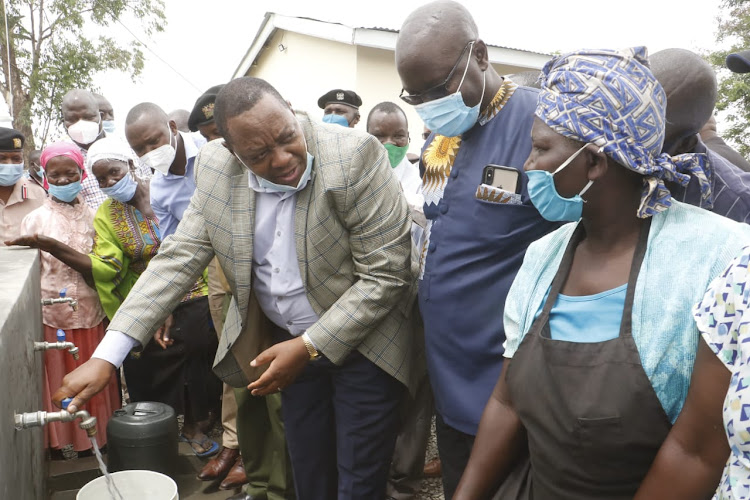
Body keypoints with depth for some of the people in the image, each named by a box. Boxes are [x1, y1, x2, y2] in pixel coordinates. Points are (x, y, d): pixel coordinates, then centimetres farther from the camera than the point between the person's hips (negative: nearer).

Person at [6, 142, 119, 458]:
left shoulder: (93, 216, 4)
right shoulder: (36, 219, 0)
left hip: (90, 311, 1)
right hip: (52, 312, -1)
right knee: (59, 376, 9)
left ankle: (97, 432, 27)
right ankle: (63, 436, 26)